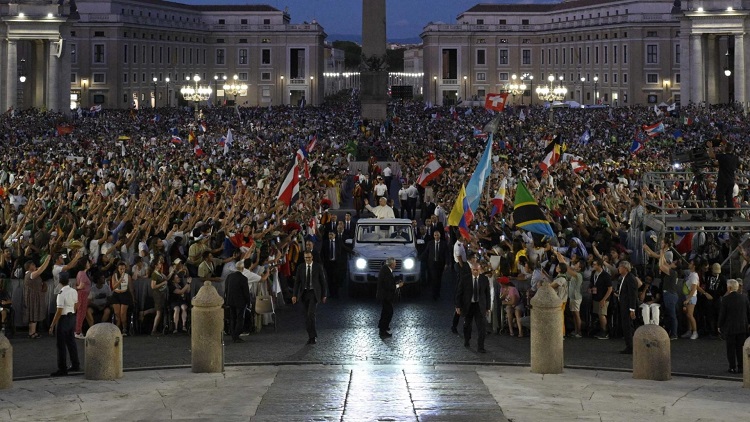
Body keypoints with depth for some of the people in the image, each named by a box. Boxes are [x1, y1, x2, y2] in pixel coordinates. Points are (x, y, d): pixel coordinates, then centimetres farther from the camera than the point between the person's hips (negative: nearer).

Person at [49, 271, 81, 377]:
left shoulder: (61, 294, -20)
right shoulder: (74, 292, 2)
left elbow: (59, 312, -20)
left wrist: (52, 325, -16)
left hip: (63, 319, -7)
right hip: (72, 317, 7)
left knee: (61, 345, -1)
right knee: (71, 342, 18)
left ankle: (62, 369, 2)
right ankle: (75, 365, 25)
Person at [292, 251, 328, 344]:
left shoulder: (318, 267, -1)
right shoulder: (300, 268, 6)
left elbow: (323, 281, 2)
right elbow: (297, 282, 4)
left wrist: (324, 295, 1)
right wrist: (294, 295, -4)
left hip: (314, 293, -3)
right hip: (304, 293, 4)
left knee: (311, 314, -18)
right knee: (307, 316, 5)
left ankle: (313, 336, -11)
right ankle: (311, 336, 14)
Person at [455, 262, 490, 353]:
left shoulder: (484, 279, -3)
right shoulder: (464, 280, -8)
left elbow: (487, 294, 4)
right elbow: (459, 293, -3)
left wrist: (487, 308, 3)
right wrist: (458, 306, -6)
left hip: (480, 306, 0)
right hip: (468, 305, 0)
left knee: (481, 327, -8)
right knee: (467, 325, 16)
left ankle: (480, 347, -4)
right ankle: (466, 340, 43)